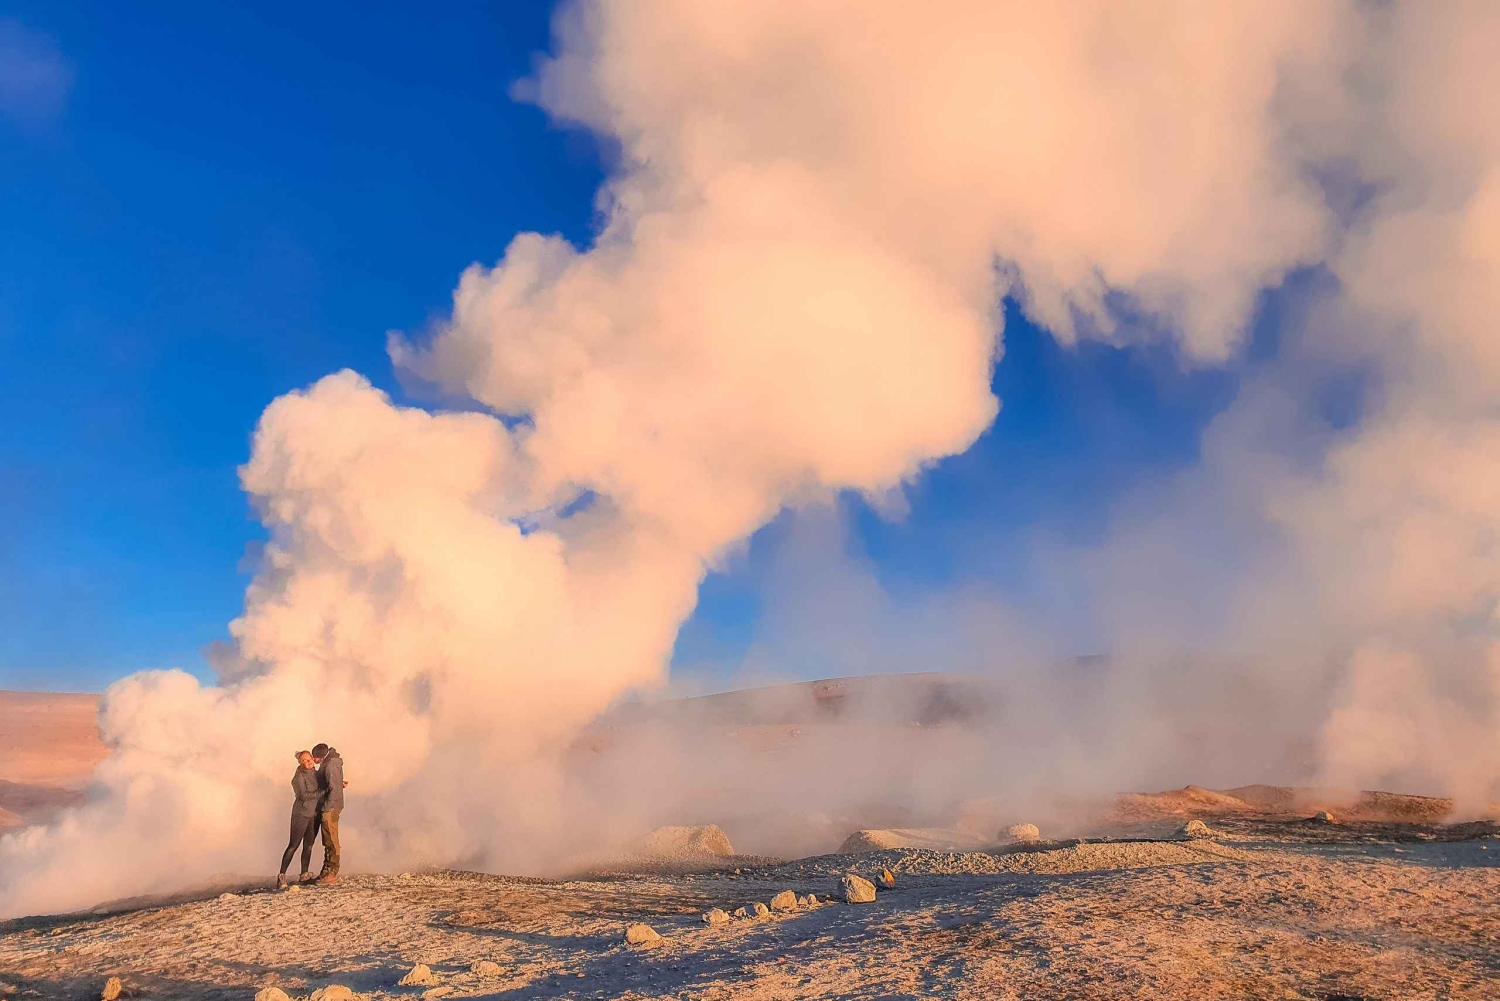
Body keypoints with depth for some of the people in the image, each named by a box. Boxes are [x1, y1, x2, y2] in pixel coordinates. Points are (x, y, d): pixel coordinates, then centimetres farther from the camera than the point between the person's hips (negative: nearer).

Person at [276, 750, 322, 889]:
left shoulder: (317, 774, 11)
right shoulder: (299, 776, -9)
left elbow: (324, 787, 28)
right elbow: (303, 795, -19)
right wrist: (322, 793, -19)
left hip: (314, 815, 6)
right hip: (301, 814, -6)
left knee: (309, 845, 8)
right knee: (293, 845, -7)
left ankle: (304, 875, 14)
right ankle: (282, 875, -3)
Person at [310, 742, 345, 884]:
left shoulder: (331, 765, -16)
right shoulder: (326, 764, 15)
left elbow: (334, 789, -21)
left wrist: (326, 808, -19)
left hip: (330, 808, -10)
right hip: (326, 808, 10)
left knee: (331, 841, -6)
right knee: (327, 841, 13)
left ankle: (332, 873, -4)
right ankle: (326, 872, 19)